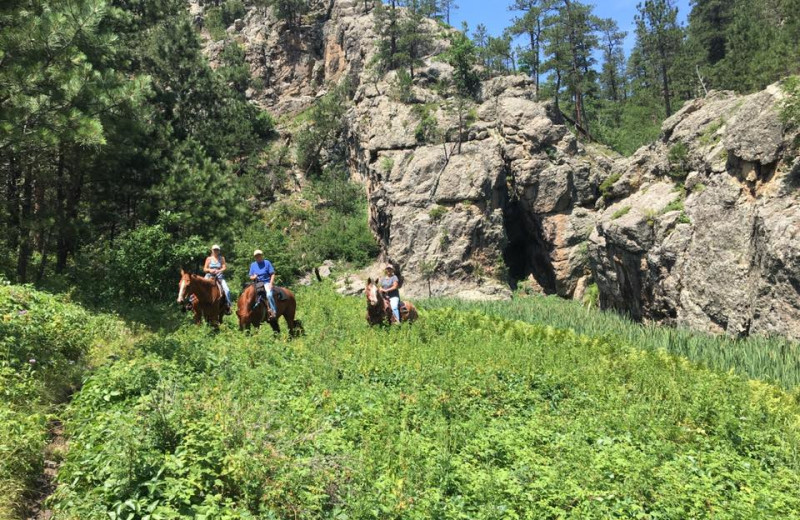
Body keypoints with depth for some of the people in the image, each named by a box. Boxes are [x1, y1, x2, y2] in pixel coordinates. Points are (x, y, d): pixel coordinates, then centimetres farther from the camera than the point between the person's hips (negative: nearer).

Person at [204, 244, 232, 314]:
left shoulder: (222, 258, 11)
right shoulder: (209, 259, 12)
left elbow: (224, 268, 1)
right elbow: (204, 269, 8)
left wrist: (218, 271, -18)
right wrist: (209, 270, -13)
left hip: (219, 276, -1)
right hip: (209, 276, 1)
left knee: (227, 290, -23)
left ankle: (227, 306, -17)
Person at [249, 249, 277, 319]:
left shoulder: (267, 263, 2)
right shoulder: (253, 265, 12)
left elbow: (272, 274, -1)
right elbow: (251, 277, 14)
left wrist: (270, 284, -13)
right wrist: (253, 277, -10)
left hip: (266, 282, -5)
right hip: (257, 284, 5)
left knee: (269, 295, -30)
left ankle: (273, 311, -27)